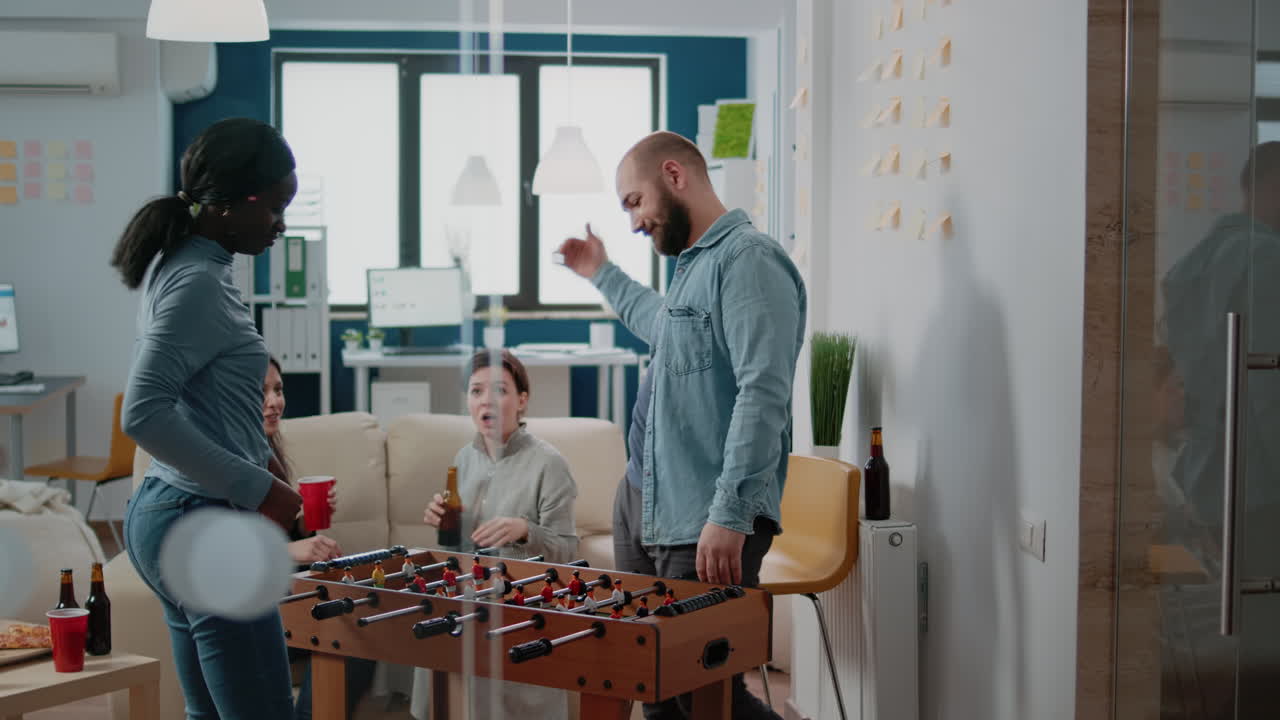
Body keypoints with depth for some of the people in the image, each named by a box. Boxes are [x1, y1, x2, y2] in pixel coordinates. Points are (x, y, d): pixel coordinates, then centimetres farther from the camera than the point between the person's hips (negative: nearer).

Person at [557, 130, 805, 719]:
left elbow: (762, 393, -23)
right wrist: (603, 275, 52)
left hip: (709, 526, -10)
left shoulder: (748, 260, -14)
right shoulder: (694, 263, 18)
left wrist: (729, 516, -27)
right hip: (644, 500, 10)